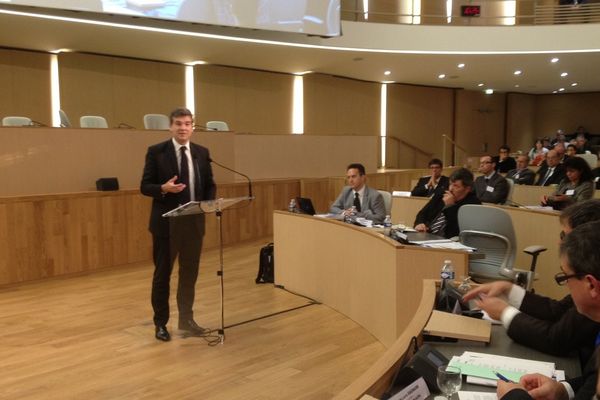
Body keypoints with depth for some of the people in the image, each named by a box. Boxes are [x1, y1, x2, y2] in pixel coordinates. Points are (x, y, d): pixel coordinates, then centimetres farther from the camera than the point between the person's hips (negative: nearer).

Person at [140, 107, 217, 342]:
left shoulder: (202, 153, 6)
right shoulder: (156, 152, -5)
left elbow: (210, 185, 12)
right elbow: (145, 186, -5)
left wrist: (208, 203, -8)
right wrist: (163, 188, -25)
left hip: (194, 222, 4)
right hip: (166, 223, -3)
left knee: (190, 273, 13)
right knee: (162, 274, 8)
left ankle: (186, 319, 28)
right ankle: (160, 323, 22)